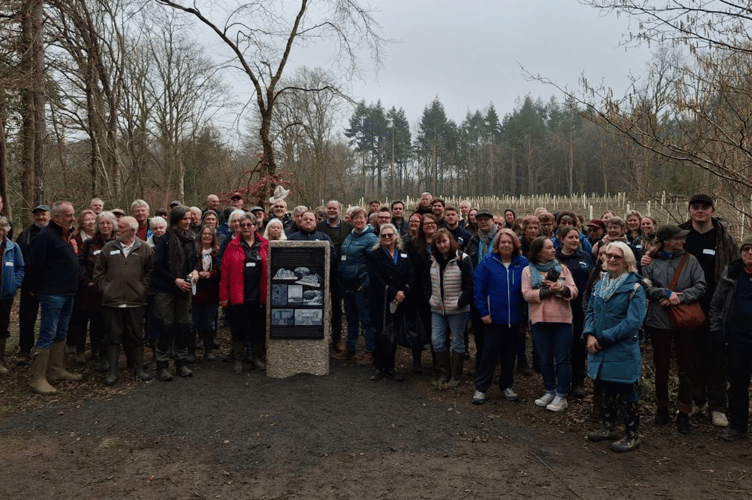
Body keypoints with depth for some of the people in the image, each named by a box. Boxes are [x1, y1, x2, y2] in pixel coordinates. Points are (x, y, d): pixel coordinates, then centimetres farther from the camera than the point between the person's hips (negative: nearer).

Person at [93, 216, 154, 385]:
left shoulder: (145, 249, 3)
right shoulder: (109, 248, 7)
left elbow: (151, 272, 5)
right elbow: (98, 273, 9)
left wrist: (143, 289, -4)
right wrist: (104, 289, 0)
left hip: (136, 302, -1)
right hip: (112, 301, 1)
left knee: (136, 337, 7)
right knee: (113, 337, 6)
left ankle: (139, 370, 18)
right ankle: (112, 372, 14)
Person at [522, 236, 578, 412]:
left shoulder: (562, 268, 7)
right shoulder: (528, 270, 3)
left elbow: (574, 291, -1)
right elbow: (527, 294, -8)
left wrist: (561, 288, -21)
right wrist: (548, 291, -17)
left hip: (562, 318, 0)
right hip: (539, 320, 0)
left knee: (563, 359, 1)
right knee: (544, 359, 11)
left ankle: (562, 396, 11)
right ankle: (550, 391, 26)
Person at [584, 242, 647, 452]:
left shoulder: (634, 288, -12)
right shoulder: (600, 283, 8)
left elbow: (633, 322, -20)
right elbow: (590, 311, 11)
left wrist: (604, 338, -19)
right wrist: (590, 335, -7)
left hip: (623, 351, -6)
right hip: (600, 350, 6)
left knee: (627, 392, 4)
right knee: (607, 389, 18)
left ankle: (633, 435, 19)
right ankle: (609, 427, 34)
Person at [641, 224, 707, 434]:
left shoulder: (690, 260, 2)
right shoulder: (651, 261, 0)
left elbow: (701, 286, -5)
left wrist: (681, 297, -17)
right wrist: (666, 293, -17)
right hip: (659, 321, 0)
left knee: (685, 368, 5)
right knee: (661, 367, 13)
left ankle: (683, 414, 16)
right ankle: (662, 407, 30)